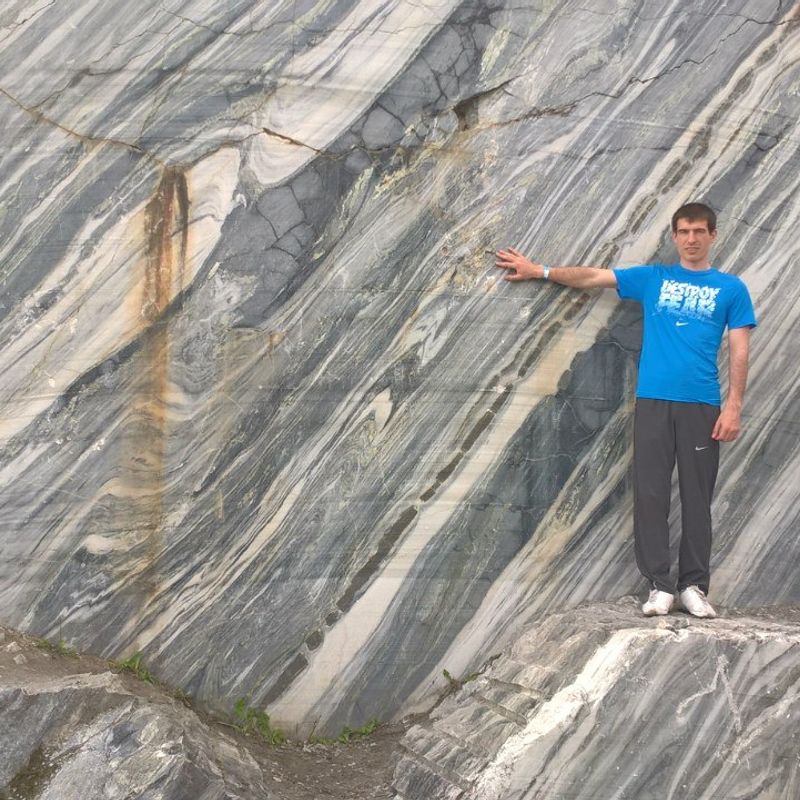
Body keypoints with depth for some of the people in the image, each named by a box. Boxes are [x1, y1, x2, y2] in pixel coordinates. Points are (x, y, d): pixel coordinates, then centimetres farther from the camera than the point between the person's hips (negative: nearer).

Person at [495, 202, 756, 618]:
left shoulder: (731, 288, 8)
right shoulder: (652, 278, 12)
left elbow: (739, 350, 3)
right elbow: (592, 277, 13)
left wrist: (734, 406, -6)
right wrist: (538, 270, 11)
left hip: (701, 405, -1)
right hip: (653, 401, 1)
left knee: (697, 498, 2)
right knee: (650, 494, -2)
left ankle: (694, 586, 10)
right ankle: (659, 585, 4)